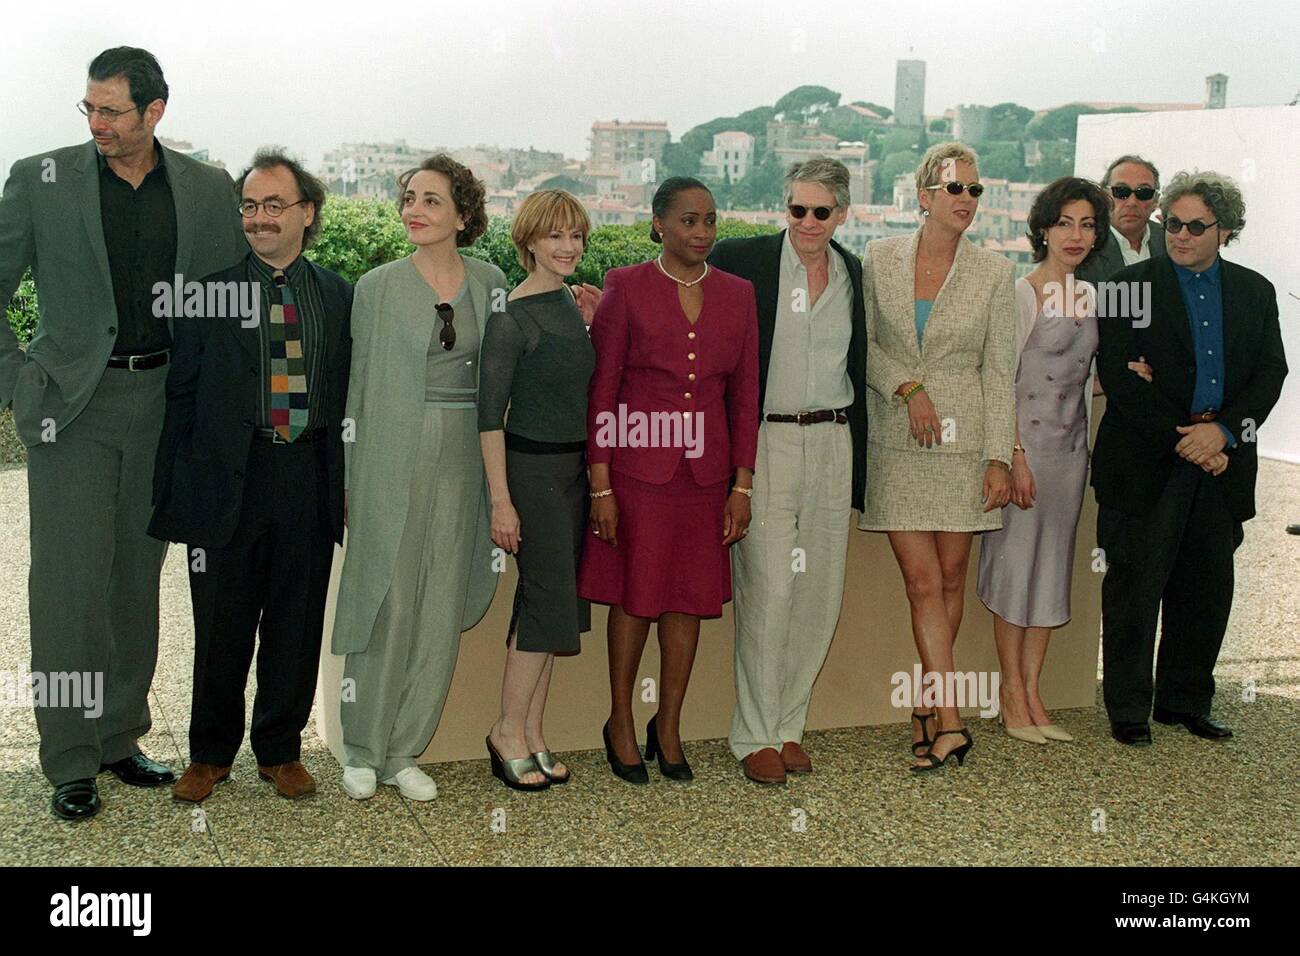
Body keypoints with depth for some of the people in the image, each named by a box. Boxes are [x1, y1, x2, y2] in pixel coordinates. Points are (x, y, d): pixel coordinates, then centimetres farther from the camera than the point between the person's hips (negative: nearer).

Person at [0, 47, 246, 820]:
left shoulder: (209, 190, 4)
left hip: (164, 402, 3)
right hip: (72, 404, -2)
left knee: (137, 576, 11)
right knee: (72, 582, -3)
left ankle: (120, 737, 24)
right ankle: (71, 762, 8)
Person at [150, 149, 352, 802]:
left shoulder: (338, 295, 8)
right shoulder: (210, 289, 1)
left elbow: (347, 393, 9)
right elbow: (181, 395, 1)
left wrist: (343, 480, 3)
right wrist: (175, 489, -3)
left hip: (309, 480, 2)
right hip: (229, 478, -2)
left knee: (297, 624, 10)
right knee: (222, 626, 8)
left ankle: (279, 749, 27)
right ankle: (210, 754, 27)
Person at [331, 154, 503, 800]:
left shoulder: (489, 282, 8)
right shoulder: (377, 287, 1)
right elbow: (358, 384, 4)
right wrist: (348, 479, 2)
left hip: (462, 462, 3)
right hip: (393, 462, -3)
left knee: (441, 613, 5)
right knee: (385, 606, -1)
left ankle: (403, 751, 18)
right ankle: (362, 751, 16)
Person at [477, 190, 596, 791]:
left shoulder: (572, 303, 11)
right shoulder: (511, 316, -13)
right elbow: (490, 413, -14)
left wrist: (596, 473, 15)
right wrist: (500, 500, -17)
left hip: (573, 467, 8)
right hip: (531, 469, -7)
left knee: (547, 602, 10)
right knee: (550, 599, -7)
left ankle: (531, 734, 18)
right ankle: (509, 731, 7)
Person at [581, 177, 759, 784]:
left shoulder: (736, 294, 7)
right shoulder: (625, 288, -3)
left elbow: (745, 394, 8)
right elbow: (599, 390, -5)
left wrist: (742, 484, 2)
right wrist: (601, 485, -9)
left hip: (705, 472, 3)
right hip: (638, 467, -3)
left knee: (690, 599, 8)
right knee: (634, 596, 4)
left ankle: (668, 728, 23)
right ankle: (620, 724, 22)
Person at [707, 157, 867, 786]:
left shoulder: (853, 273, 11)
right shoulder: (742, 260, -3)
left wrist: (858, 461, 16)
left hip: (832, 444, 5)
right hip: (765, 443, -5)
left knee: (821, 592, 7)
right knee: (769, 591, -7)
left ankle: (788, 724, 21)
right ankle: (754, 735, 7)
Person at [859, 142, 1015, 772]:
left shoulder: (994, 273, 3)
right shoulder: (880, 259, 3)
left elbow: (998, 372, 1)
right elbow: (862, 343, 5)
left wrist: (1000, 457, -3)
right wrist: (907, 387, -11)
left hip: (963, 442, 1)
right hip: (897, 443, -1)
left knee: (950, 578, 5)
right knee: (923, 581, -6)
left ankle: (928, 704, 21)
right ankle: (950, 721, -4)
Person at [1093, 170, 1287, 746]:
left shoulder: (1255, 292, 12)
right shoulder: (1133, 284, 0)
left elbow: (1270, 374, 5)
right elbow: (1117, 375, -8)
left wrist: (1223, 430, -12)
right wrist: (1180, 439, -14)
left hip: (1220, 466, 4)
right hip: (1146, 464, -4)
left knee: (1207, 590, 10)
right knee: (1135, 588, 1)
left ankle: (1186, 703, 24)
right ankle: (1128, 710, 12)